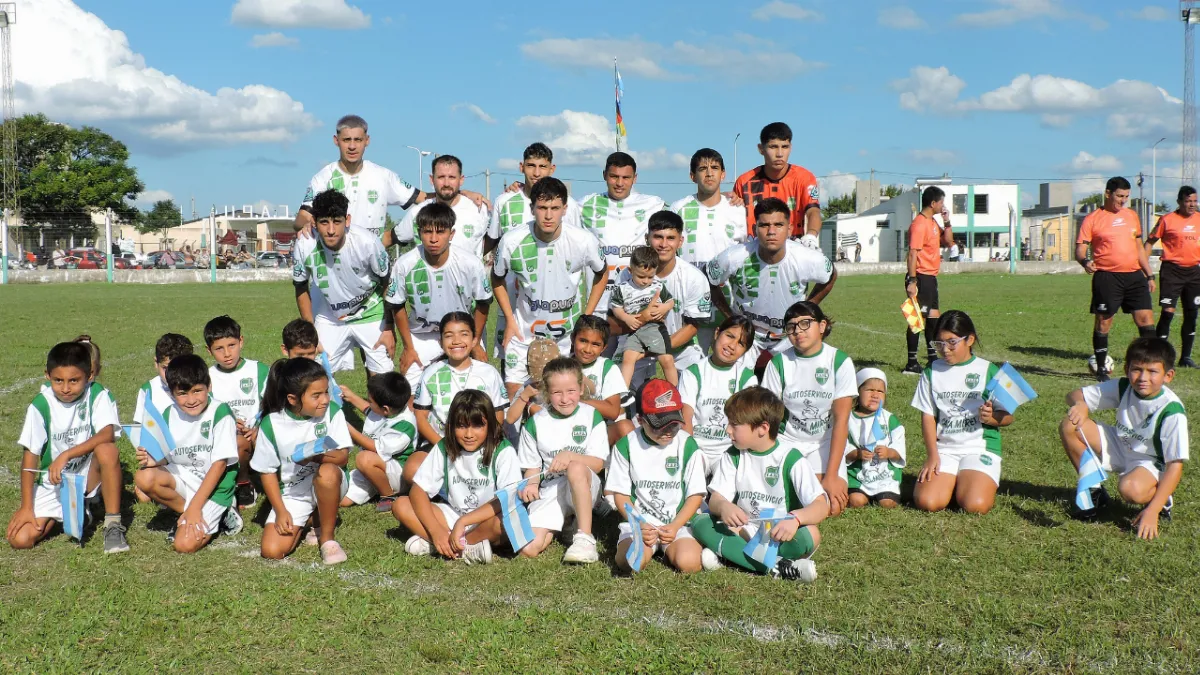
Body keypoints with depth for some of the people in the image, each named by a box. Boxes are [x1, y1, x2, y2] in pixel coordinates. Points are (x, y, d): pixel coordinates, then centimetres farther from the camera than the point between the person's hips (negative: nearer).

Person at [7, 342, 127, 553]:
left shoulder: (97, 395, -12)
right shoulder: (40, 405, -10)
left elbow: (107, 434, -29)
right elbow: (30, 455, -9)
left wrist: (66, 455, -36)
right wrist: (26, 506, -12)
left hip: (89, 474, -2)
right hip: (53, 482, 2)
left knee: (107, 449, -34)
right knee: (20, 539, -15)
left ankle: (113, 523, -20)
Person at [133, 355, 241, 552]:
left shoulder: (220, 412, -18)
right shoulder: (169, 415, -3)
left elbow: (219, 463, -16)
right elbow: (166, 458, 4)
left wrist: (194, 507, -18)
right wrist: (153, 460, -22)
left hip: (214, 486, -5)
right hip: (182, 477, 5)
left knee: (185, 544, -19)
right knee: (144, 477, -25)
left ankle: (218, 514, 9)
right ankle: (186, 515, -2)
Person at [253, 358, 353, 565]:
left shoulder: (332, 411, -14)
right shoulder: (271, 424, -12)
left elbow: (343, 456, -16)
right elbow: (267, 471, -2)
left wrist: (316, 456, -36)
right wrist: (281, 511, -9)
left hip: (329, 484, -1)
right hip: (292, 493, 1)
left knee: (327, 472, -38)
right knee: (272, 551, -17)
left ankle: (326, 537, -14)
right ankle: (301, 523, 17)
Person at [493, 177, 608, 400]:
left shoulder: (584, 241, -17)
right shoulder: (512, 242, -18)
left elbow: (602, 273, 4)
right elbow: (497, 279, 2)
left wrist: (587, 318, 0)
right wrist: (509, 320, -2)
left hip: (569, 333, 0)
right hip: (524, 331, 0)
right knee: (513, 391, 2)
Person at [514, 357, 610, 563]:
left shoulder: (591, 416, 0)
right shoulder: (535, 423, 4)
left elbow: (598, 463, -5)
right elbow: (532, 466, 10)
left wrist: (570, 456, -23)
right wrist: (531, 484, -12)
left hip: (584, 487, -1)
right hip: (549, 490, 2)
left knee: (576, 468, -40)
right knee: (528, 549, -21)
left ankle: (585, 538, -29)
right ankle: (555, 528, 11)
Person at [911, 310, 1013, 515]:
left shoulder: (988, 371, 2)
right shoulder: (932, 372, 8)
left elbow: (1008, 416, 3)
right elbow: (928, 416, 6)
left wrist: (991, 418, -20)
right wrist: (932, 455, -5)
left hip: (981, 447, -2)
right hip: (944, 449, 2)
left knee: (975, 505, -25)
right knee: (926, 502, -23)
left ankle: (985, 484, 10)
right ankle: (953, 483, 10)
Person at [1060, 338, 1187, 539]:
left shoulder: (1172, 411, -26)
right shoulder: (1122, 387, -13)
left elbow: (1175, 464, -26)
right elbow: (1075, 395, -4)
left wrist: (1153, 511, -33)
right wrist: (1080, 405, -32)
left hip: (1152, 462, -6)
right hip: (1120, 448, 6)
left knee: (1130, 488, -39)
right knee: (1069, 427, -14)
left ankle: (1161, 501, 0)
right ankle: (1095, 492, 3)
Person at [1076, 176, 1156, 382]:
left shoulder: (1131, 215, 15)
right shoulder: (1093, 219, -2)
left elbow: (1138, 247, 22)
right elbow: (1080, 249, -5)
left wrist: (1149, 274, 18)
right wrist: (1085, 262, -28)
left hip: (1134, 275, 5)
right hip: (1107, 277, -5)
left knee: (1146, 317, -1)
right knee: (1103, 322, 0)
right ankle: (1101, 369, 11)